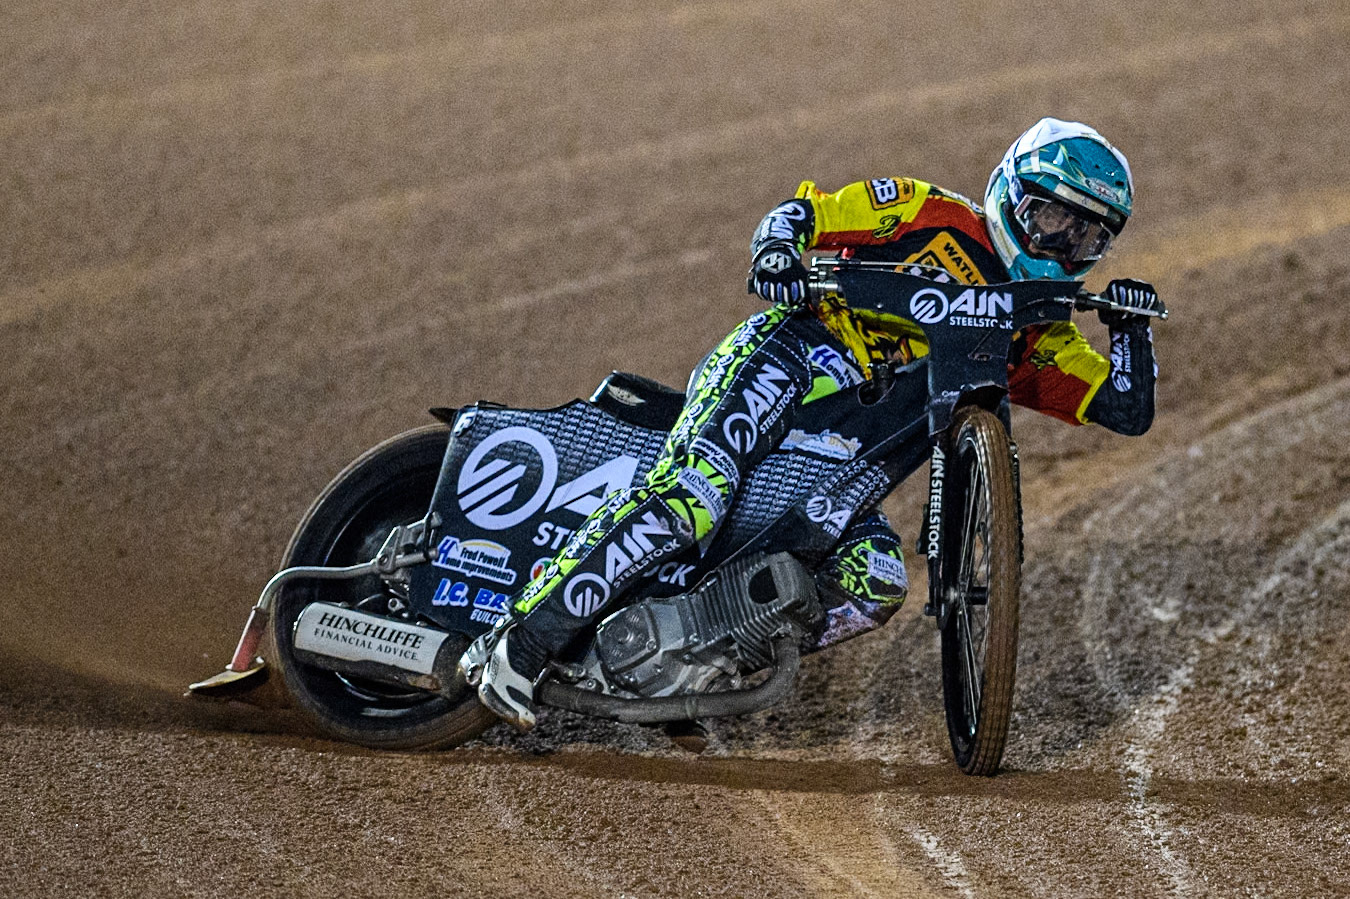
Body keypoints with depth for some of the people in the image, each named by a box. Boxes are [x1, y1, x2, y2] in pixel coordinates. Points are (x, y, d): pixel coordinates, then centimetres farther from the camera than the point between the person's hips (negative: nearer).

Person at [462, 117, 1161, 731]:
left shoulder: (1042, 341, 19)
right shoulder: (935, 215, 7)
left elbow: (1127, 410, 14)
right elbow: (805, 212, 5)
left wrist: (1130, 326, -4)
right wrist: (777, 252, -18)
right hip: (787, 361, -6)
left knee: (876, 584, -20)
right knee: (690, 498, -31)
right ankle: (518, 643, -34)